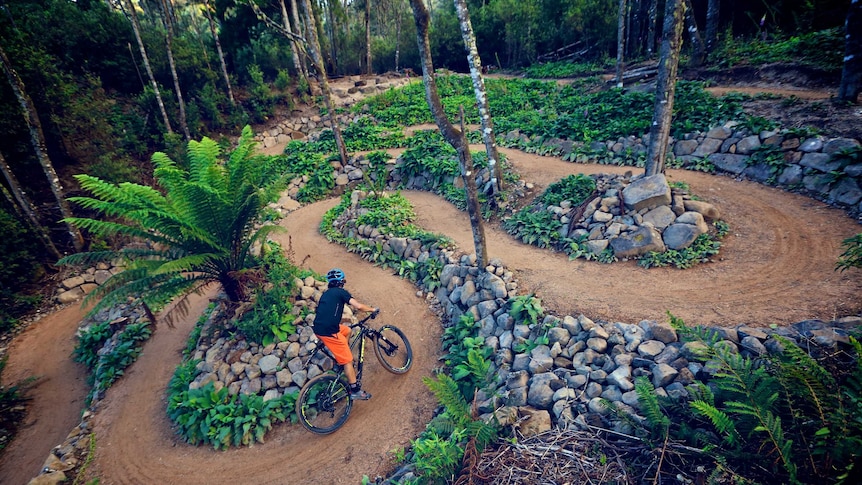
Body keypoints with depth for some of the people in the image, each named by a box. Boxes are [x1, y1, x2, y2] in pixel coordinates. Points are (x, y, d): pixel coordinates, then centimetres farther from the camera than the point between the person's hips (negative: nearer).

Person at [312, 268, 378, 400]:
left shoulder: (326, 293, 20)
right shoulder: (341, 292, -4)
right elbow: (358, 306, -14)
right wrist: (372, 309, 3)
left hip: (319, 328, 8)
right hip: (328, 332, -8)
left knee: (347, 330, 29)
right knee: (348, 360, 2)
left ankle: (342, 358, 31)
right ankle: (355, 390, 8)